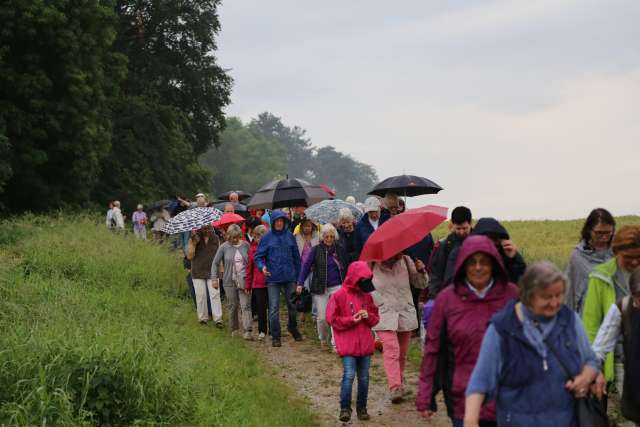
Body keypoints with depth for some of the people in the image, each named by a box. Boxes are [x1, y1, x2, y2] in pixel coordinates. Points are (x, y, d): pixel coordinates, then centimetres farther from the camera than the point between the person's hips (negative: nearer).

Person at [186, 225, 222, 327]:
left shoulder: (215, 239, 6)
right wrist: (193, 242, -15)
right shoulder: (194, 239, 1)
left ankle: (218, 319, -9)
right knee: (200, 296, 1)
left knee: (215, 295, -9)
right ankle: (203, 318, 15)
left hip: (212, 272, 0)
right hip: (198, 273, 0)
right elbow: (189, 256, -6)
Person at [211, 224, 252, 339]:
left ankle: (247, 331, -15)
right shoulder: (224, 247, -1)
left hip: (244, 281, 0)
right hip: (230, 281, 0)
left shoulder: (245, 245, 2)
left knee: (246, 305, -10)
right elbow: (215, 263, 4)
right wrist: (214, 278, -5)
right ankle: (234, 329, 26)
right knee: (232, 306, 10)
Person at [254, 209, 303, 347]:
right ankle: (275, 336, 7)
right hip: (273, 278, -2)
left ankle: (293, 328, 33)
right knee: (274, 307, -2)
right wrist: (262, 266, -19)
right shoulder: (267, 238, 0)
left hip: (289, 277, 2)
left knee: (293, 305, 8)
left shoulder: (289, 236, 5)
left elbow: (296, 257, 9)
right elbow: (258, 256, 2)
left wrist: (299, 277, 8)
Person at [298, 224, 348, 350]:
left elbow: (345, 268, 15)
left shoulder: (340, 250, 7)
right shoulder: (315, 250, -1)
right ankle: (324, 340, 26)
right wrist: (300, 283, -15)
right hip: (320, 288, -1)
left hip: (337, 287, 1)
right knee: (322, 317, 1)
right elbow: (306, 265, -6)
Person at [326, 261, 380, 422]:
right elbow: (332, 319, -6)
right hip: (347, 345, -5)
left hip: (365, 345, 5)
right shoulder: (339, 295, -6)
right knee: (349, 375, -14)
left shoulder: (366, 296, 10)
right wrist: (351, 320, -14)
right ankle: (345, 408, -5)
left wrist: (368, 316, -5)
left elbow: (375, 317, 17)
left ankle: (361, 408, 22)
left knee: (364, 378, 9)